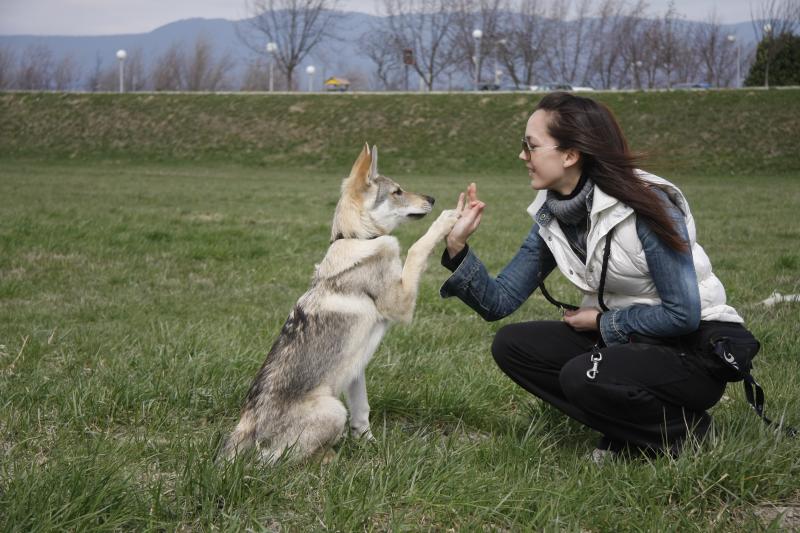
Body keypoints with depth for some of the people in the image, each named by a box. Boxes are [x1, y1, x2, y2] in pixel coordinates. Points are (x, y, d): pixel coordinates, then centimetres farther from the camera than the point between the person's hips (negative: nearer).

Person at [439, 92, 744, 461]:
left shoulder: (645, 204, -22)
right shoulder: (551, 218, -1)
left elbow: (683, 314, -22)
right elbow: (498, 302, -2)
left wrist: (603, 322, -12)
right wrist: (457, 247, -16)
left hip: (696, 350, -7)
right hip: (623, 340, 8)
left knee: (583, 376, -31)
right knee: (512, 345, -5)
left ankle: (682, 429, -4)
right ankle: (627, 430, 1)